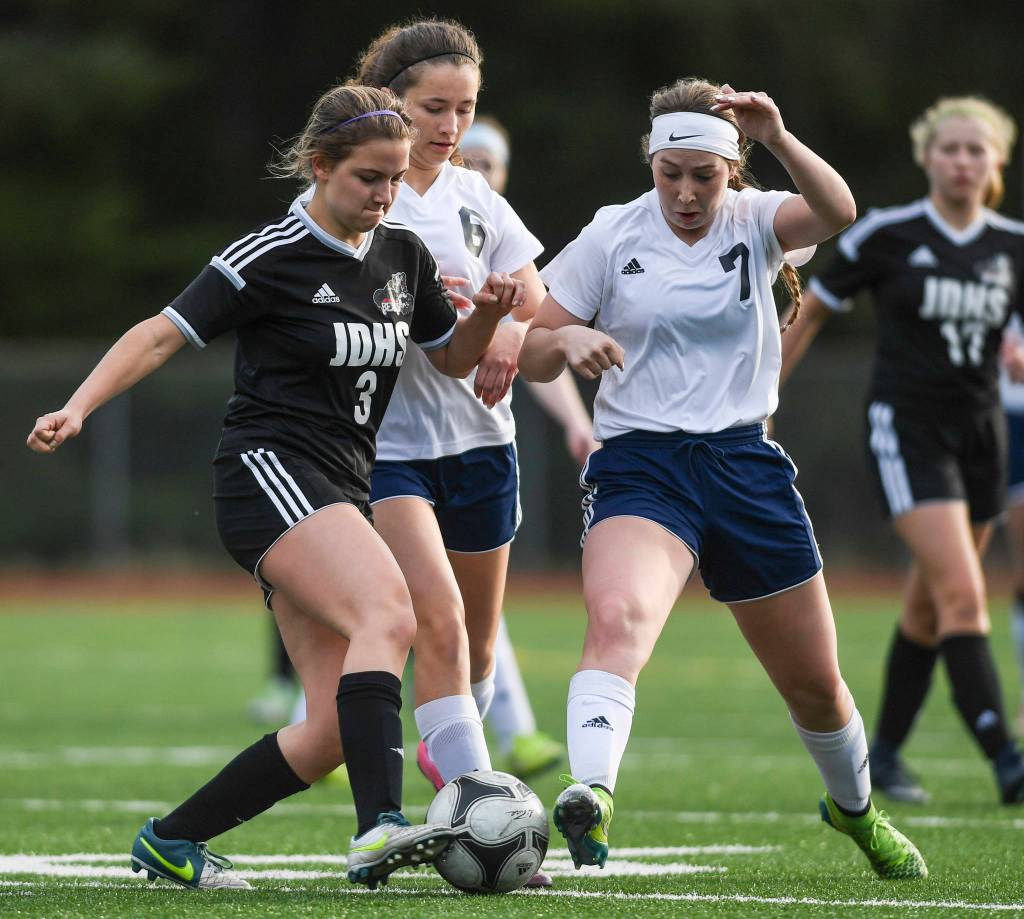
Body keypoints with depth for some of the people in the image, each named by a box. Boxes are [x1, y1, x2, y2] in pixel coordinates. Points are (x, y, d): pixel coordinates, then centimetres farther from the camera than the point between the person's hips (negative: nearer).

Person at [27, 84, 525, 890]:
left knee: (337, 732, -1)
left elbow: (452, 358, 24)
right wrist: (77, 409, -18)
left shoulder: (403, 256, 12)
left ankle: (171, 840, 12)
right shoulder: (272, 257, -7)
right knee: (387, 615, -33)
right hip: (271, 471, -8)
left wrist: (490, 315, 2)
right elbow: (163, 335, -6)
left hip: (340, 493, 8)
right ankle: (380, 828, -46)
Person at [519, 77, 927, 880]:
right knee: (618, 618, -34)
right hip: (639, 466, -2)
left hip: (746, 466, 2)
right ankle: (591, 799, -51)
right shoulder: (613, 236, 0)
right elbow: (533, 358, 2)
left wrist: (778, 138, -38)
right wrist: (566, 341, -21)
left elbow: (836, 212, -21)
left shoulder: (754, 222, 1)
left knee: (816, 684, 12)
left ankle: (855, 809, 41)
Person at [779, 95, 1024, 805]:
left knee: (931, 607, 13)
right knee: (963, 596, -18)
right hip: (907, 432, -5)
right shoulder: (885, 236, -6)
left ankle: (885, 752, 28)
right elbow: (808, 313, 4)